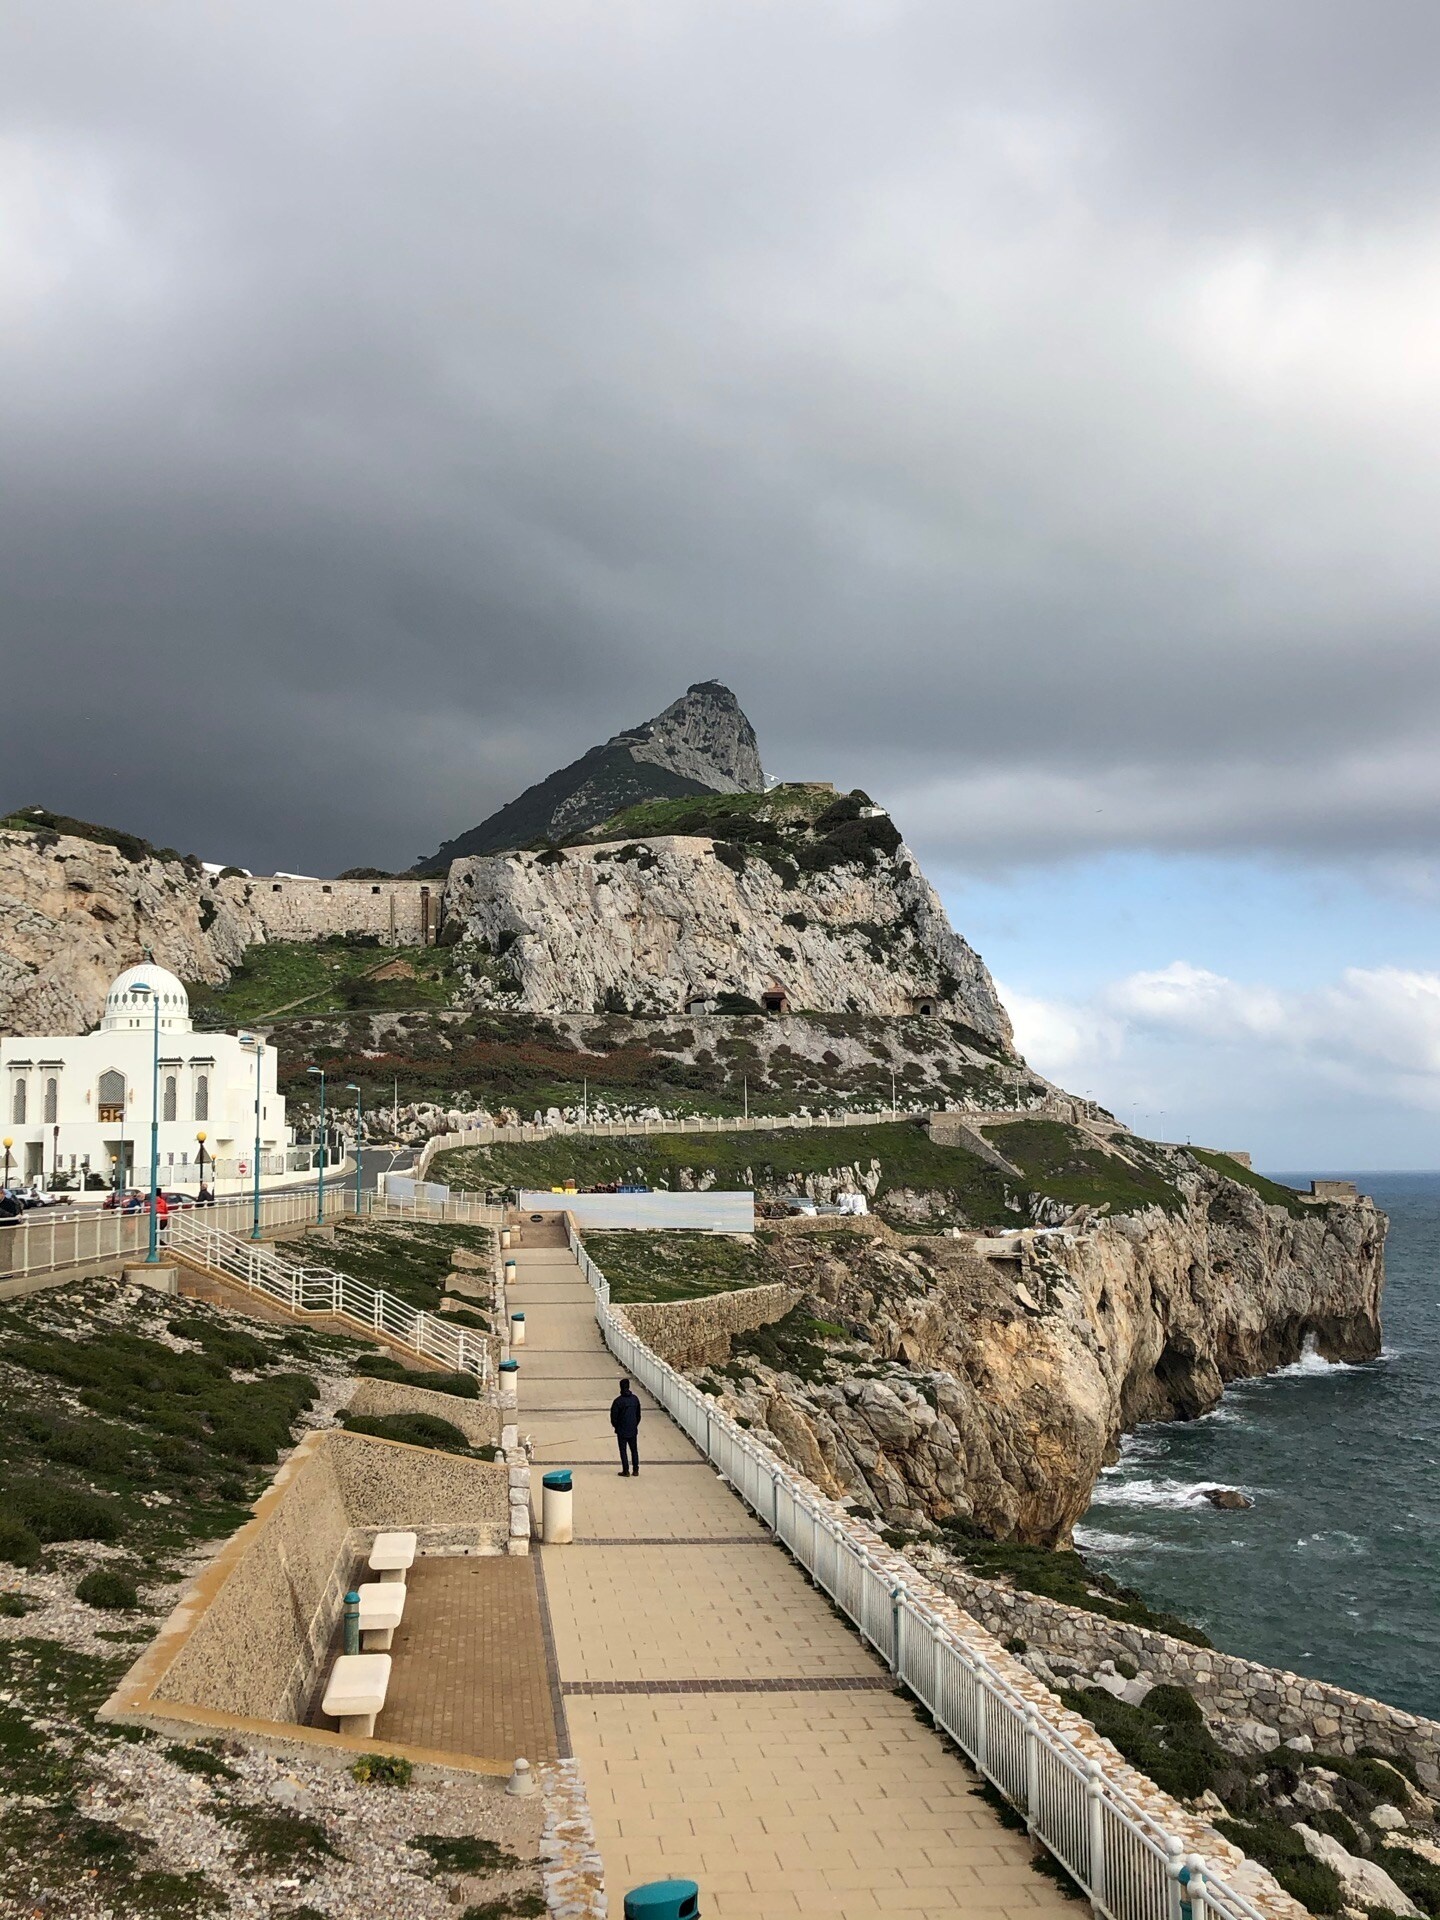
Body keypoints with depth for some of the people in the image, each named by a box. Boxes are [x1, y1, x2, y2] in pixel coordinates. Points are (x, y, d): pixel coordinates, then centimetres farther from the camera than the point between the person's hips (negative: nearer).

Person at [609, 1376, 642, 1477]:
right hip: (633, 1430, 4)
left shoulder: (618, 1401, -18)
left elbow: (613, 1416, -12)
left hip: (622, 1431, -4)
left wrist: (616, 1426, 6)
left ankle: (626, 1471, 6)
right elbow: (638, 1414, 8)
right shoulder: (635, 1399, -2)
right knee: (634, 1450, 15)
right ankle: (635, 1469, 18)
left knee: (623, 1451, 5)